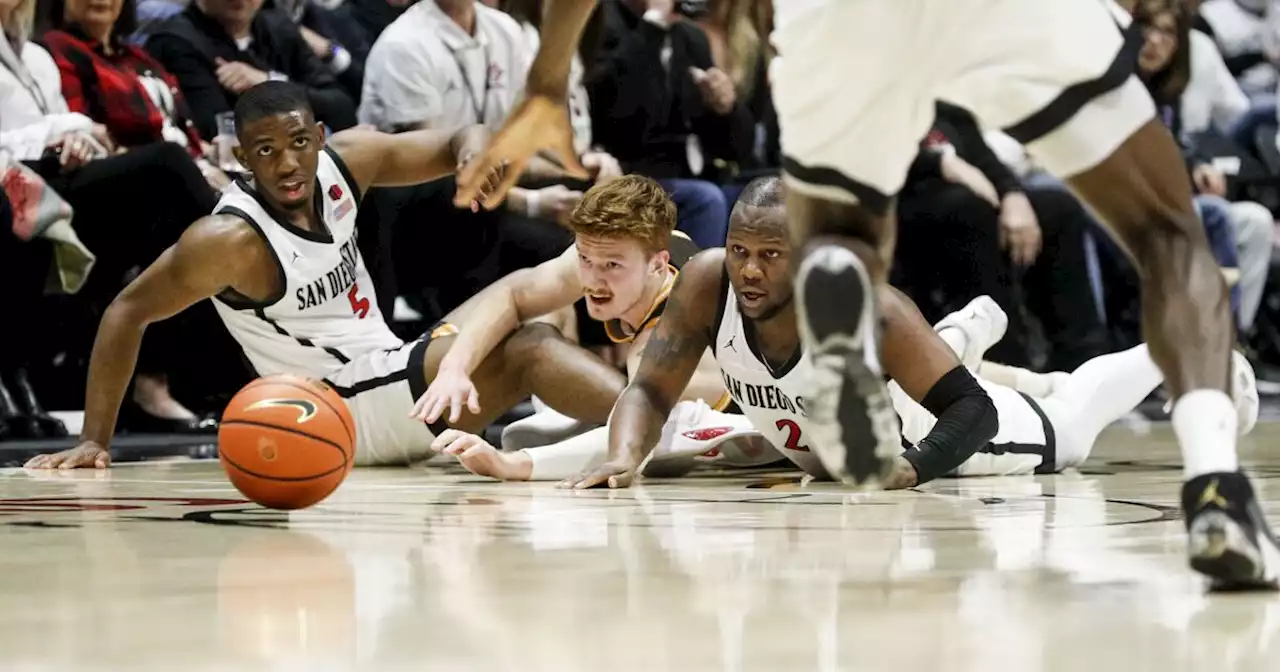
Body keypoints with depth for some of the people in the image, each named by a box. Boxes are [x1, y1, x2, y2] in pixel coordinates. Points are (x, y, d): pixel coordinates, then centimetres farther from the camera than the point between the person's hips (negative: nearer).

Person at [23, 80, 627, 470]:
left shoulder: (344, 160, -2)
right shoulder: (232, 238, -21)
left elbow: (455, 142, 8)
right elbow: (126, 312, -14)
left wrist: (474, 152, -18)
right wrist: (95, 440, -15)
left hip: (389, 372, 8)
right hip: (348, 413, -8)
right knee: (525, 350, -24)